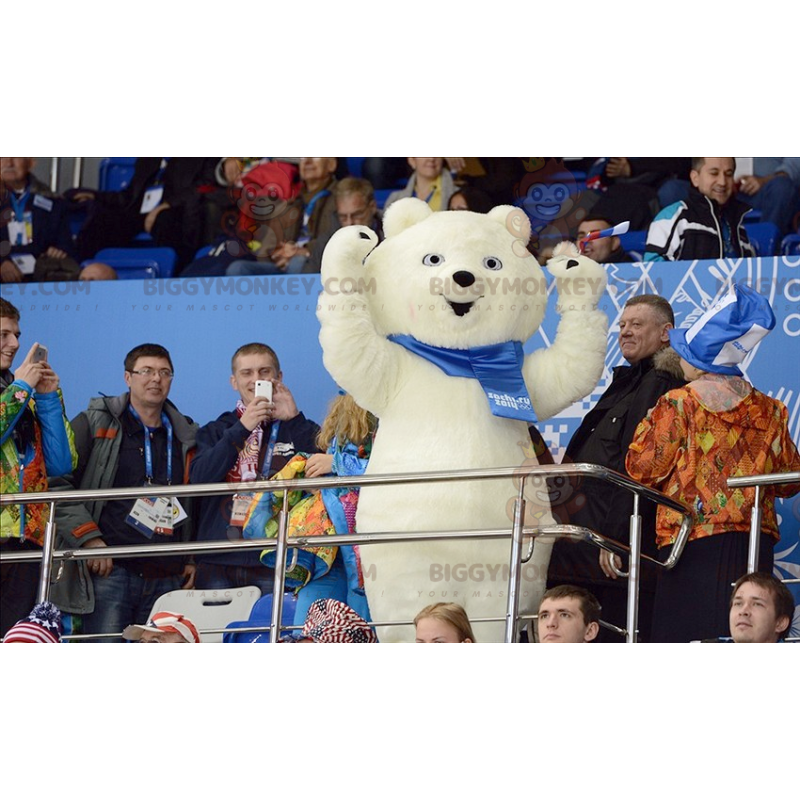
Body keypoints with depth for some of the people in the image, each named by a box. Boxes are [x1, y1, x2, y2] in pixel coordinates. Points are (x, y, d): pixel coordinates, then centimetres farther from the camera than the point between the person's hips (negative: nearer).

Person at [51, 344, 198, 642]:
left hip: (168, 578, 4)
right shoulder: (95, 425, 6)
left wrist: (193, 558, 14)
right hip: (110, 570, -4)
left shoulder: (186, 436, 18)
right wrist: (87, 538, -10)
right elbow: (59, 483, -1)